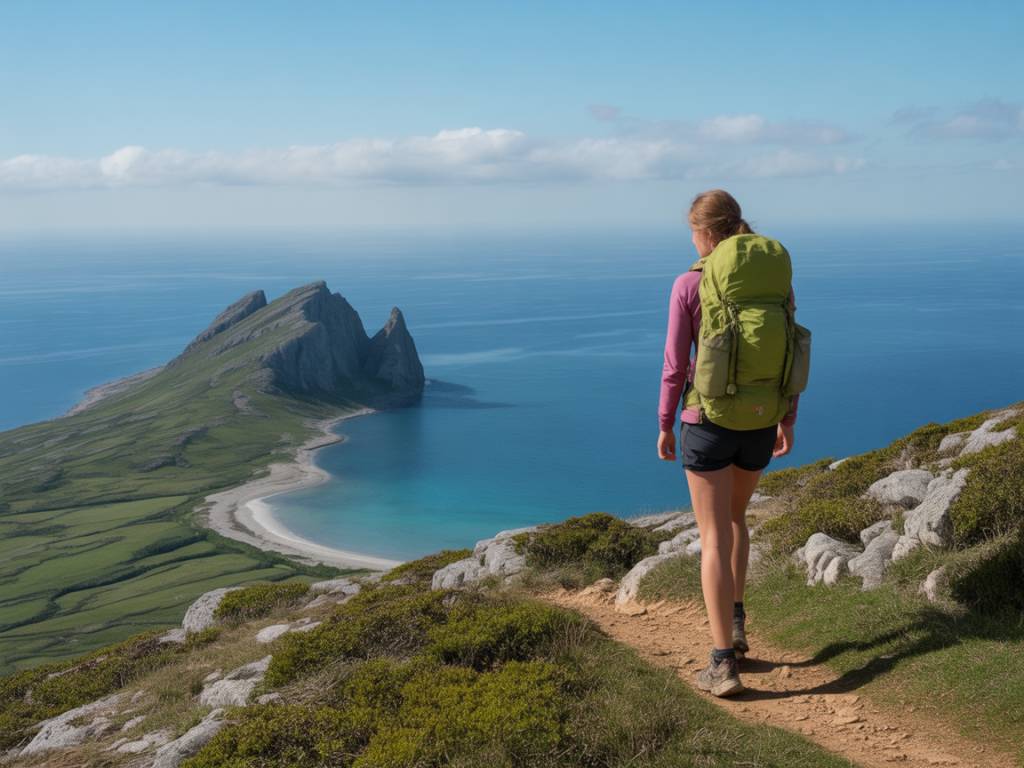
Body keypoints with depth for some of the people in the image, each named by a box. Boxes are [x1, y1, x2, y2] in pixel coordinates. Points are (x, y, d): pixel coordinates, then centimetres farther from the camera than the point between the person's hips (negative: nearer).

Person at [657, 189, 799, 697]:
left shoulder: (688, 286, -12)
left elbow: (675, 366, -10)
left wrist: (664, 426, 3)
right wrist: (787, 420, 13)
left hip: (707, 423, -4)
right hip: (760, 423, 4)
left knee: (713, 541, 2)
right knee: (733, 516, 29)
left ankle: (724, 664, -2)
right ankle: (734, 622, 28)